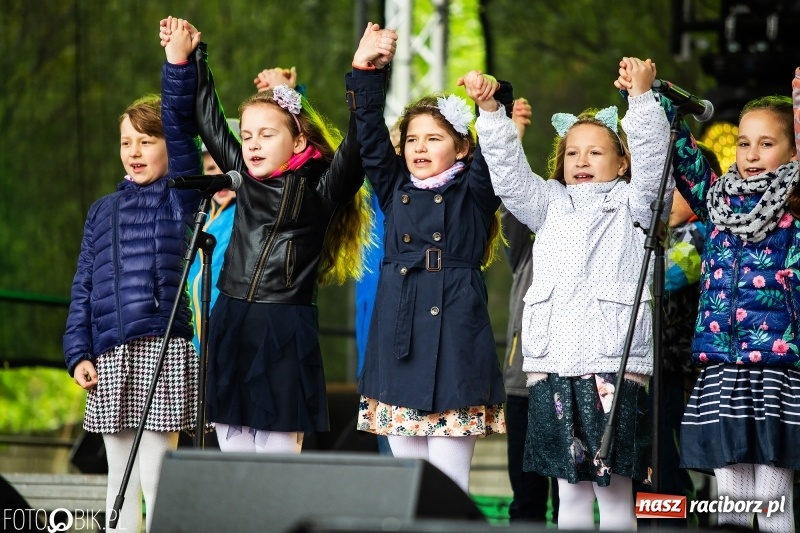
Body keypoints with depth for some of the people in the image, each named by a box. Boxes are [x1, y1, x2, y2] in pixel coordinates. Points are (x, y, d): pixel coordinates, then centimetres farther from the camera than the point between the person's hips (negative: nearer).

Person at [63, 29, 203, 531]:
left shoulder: (178, 198, 1)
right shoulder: (102, 211, 15)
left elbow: (180, 125, -12)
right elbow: (84, 286, 14)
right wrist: (79, 352, 5)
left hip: (162, 351, -5)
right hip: (109, 357, 5)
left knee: (156, 480, -7)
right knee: (120, 481, 9)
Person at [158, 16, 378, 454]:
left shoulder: (319, 190, -3)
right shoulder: (246, 179, 11)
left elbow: (356, 146, -17)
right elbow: (208, 121, 21)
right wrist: (189, 58, 23)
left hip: (285, 334, -5)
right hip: (230, 328, 5)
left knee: (277, 456, -5)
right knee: (233, 453, 6)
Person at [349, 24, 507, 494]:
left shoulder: (474, 192, 6)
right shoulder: (395, 189, 14)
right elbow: (371, 134, 8)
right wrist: (366, 71, -1)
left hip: (454, 344, -4)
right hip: (398, 343, 4)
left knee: (449, 479, -6)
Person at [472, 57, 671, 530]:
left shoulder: (630, 204, 10)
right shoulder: (549, 204, 20)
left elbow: (651, 159, -5)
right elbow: (508, 172, 9)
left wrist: (642, 96, -19)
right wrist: (490, 111, -3)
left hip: (613, 365, -3)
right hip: (552, 364, 4)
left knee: (616, 492, -2)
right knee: (570, 491, 7)